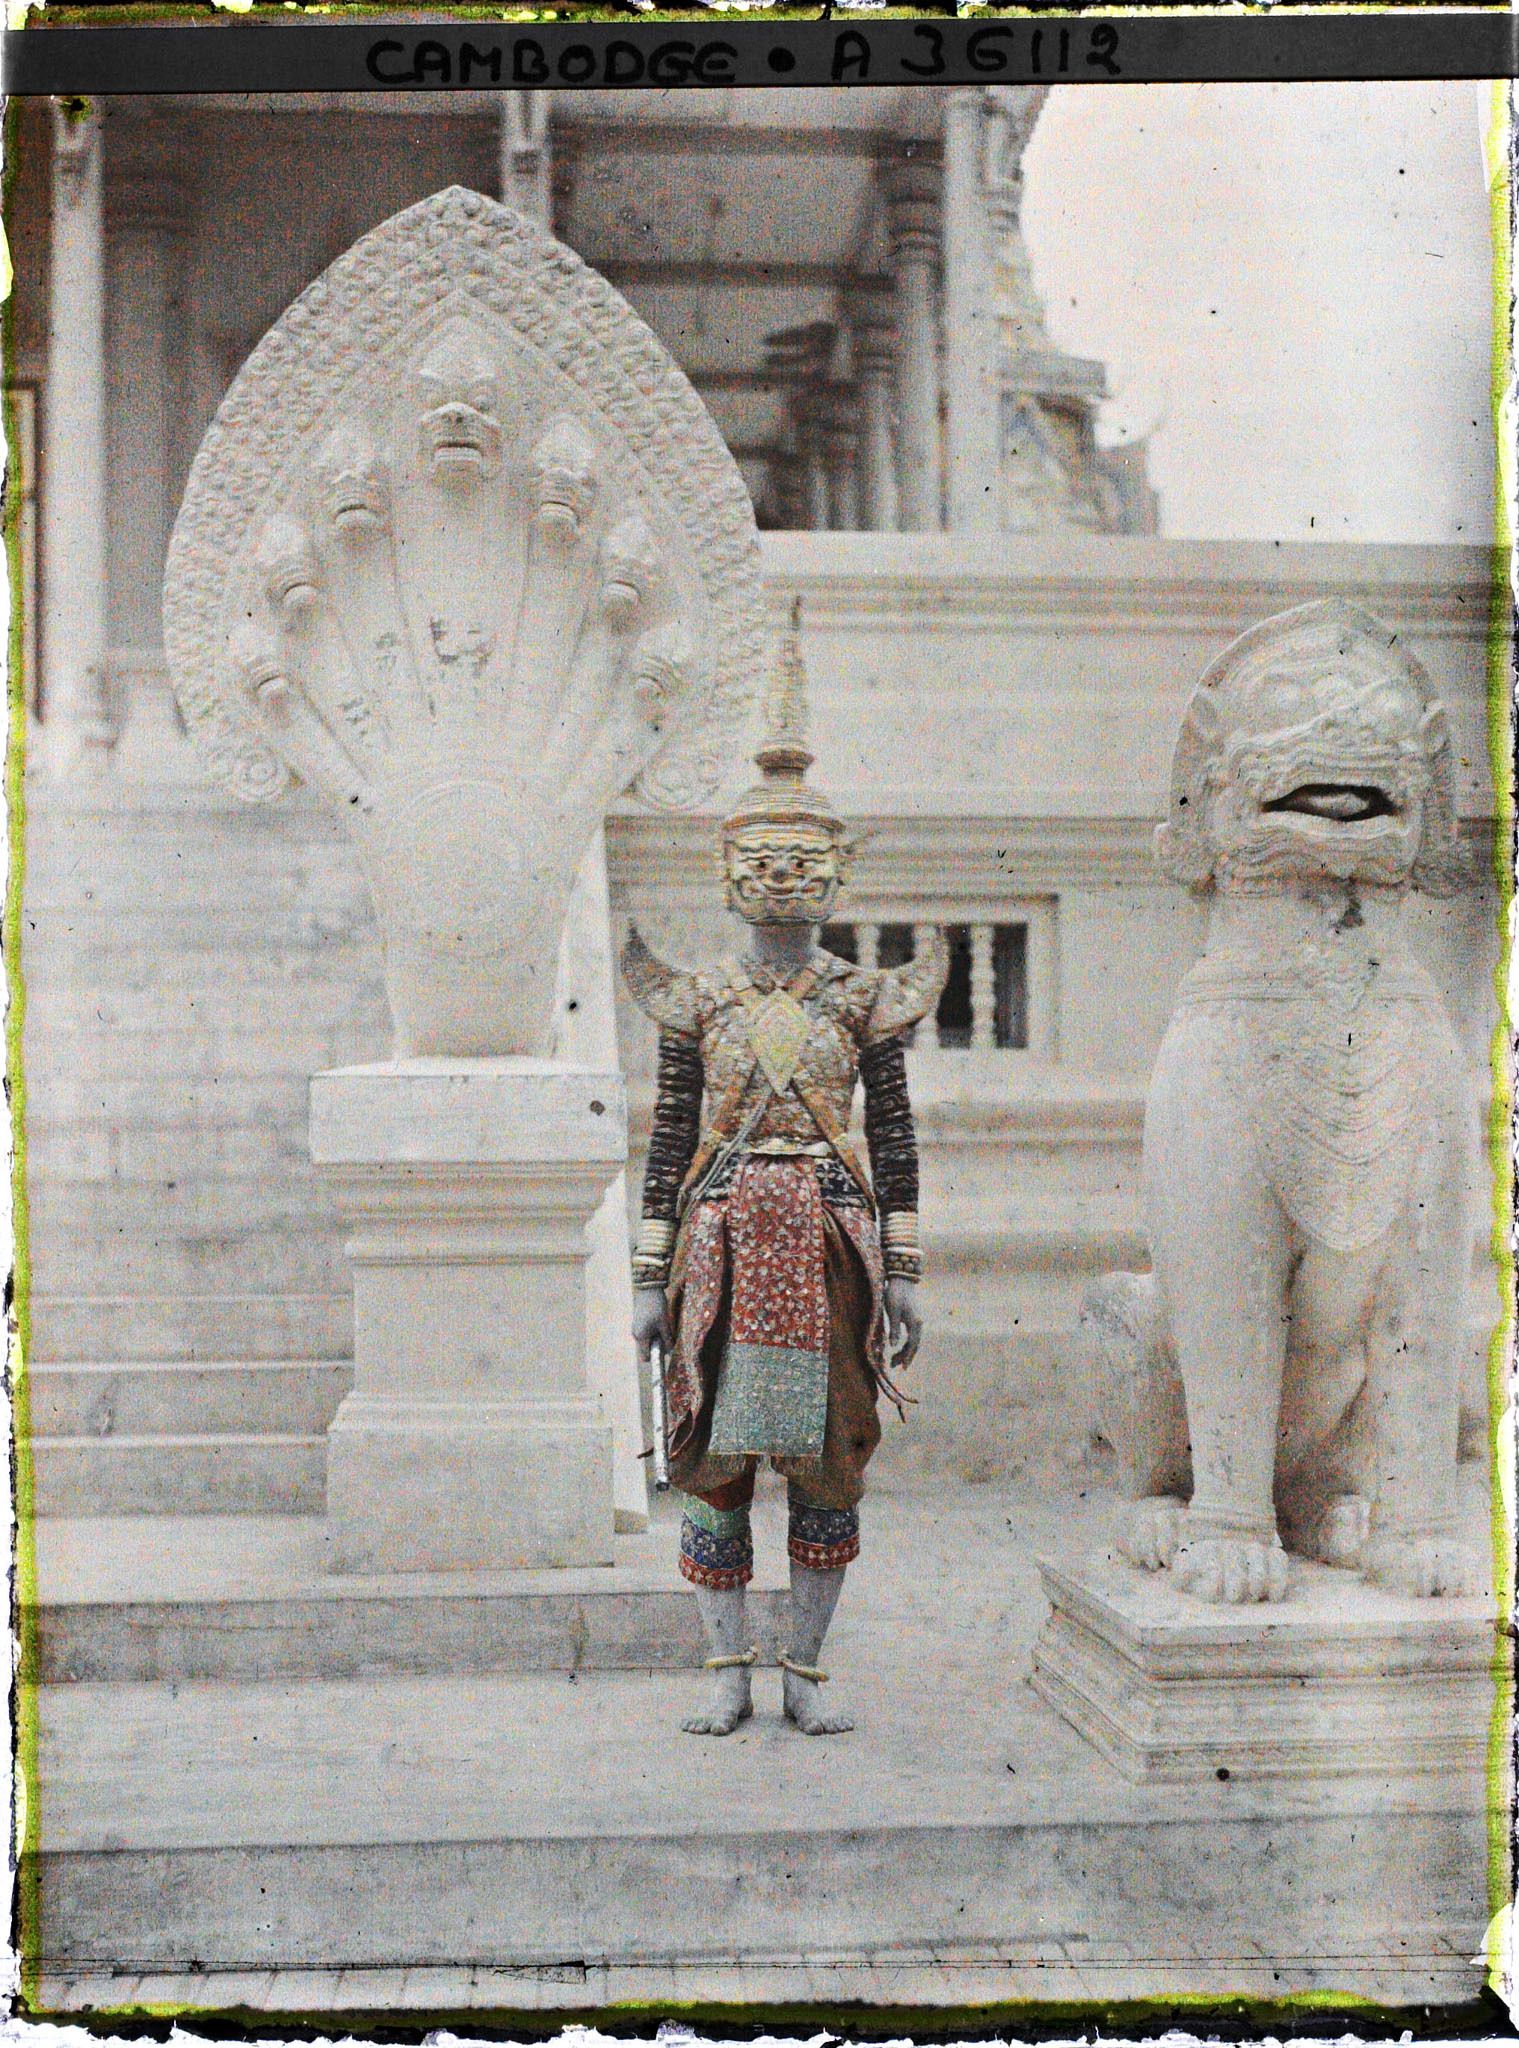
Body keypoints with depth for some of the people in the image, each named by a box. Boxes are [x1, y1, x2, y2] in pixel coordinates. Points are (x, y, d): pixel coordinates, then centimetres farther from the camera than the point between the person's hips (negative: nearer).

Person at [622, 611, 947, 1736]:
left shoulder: (864, 999, 5)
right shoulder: (700, 1001, 6)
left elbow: (895, 1142, 5)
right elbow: (669, 1144, 6)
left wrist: (901, 1273, 0)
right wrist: (653, 1279, 2)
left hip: (830, 1241, 0)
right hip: (727, 1245, 0)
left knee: (830, 1466, 3)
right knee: (714, 1462, 1)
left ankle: (809, 1671, 15)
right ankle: (729, 1671, 12)